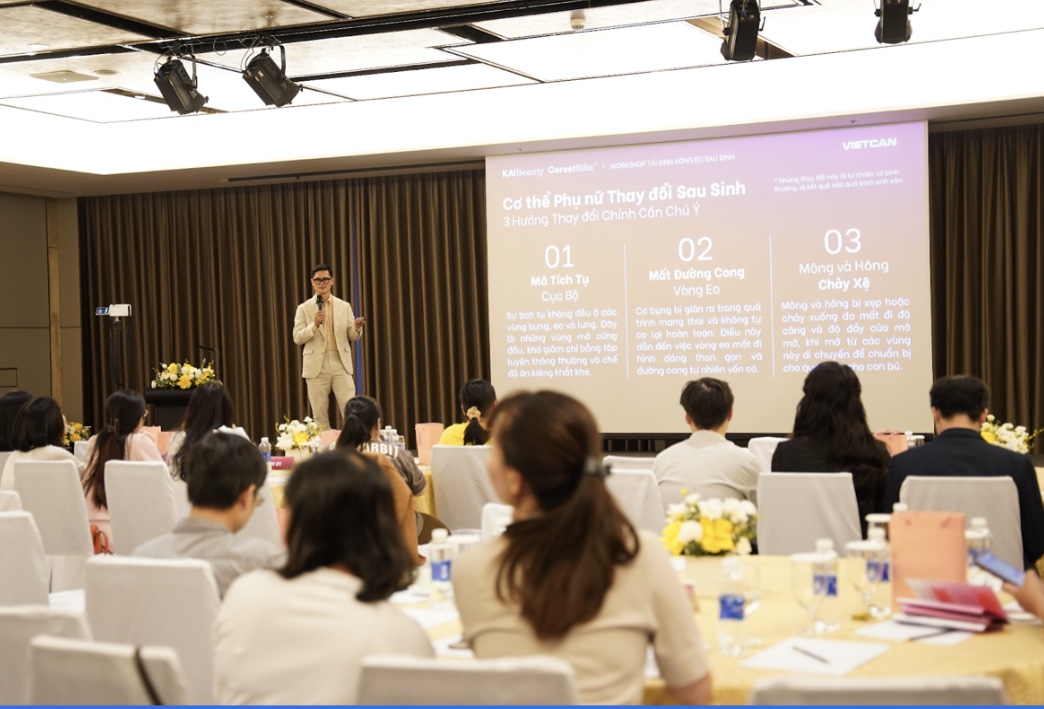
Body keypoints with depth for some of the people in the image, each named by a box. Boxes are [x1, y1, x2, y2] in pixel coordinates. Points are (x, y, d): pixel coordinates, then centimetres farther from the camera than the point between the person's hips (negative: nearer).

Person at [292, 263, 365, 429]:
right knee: (319, 415, 3)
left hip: (341, 364, 1)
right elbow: (297, 338, -2)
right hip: (316, 366, -1)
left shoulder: (344, 306, 9)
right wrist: (314, 325, -18)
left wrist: (357, 328, -15)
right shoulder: (304, 308, 5)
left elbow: (352, 337, 8)